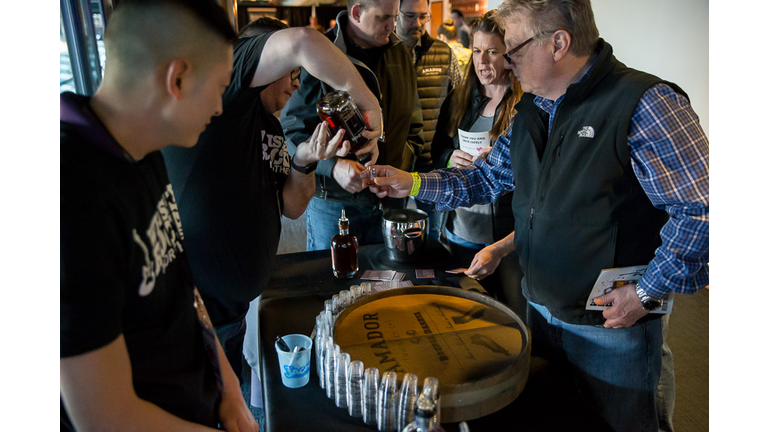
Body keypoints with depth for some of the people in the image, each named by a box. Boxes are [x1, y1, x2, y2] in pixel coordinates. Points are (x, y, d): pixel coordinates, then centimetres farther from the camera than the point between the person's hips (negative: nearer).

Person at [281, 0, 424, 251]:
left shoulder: (400, 54, 6)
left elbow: (413, 123, 15)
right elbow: (292, 129, -11)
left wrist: (403, 164, 1)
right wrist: (331, 166, -25)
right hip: (333, 201, -5)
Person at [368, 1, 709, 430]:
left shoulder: (645, 104, -19)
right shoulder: (531, 112, 5)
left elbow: (702, 209, -21)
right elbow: (486, 178, 12)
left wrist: (647, 292, -19)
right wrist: (412, 183, 4)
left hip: (612, 326, -7)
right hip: (540, 311, 7)